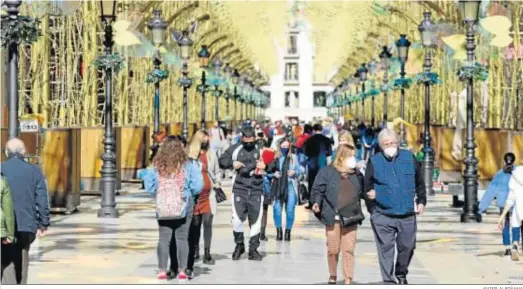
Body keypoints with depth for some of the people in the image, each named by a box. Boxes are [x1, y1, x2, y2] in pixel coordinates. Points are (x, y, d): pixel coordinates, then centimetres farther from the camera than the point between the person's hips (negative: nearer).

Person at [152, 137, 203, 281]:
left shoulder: (157, 166, -5)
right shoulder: (188, 165, -8)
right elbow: (197, 187, -9)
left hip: (163, 208, 1)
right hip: (183, 206, -1)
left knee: (164, 238, 7)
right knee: (182, 238, 7)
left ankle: (162, 270, 5)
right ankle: (181, 271, 7)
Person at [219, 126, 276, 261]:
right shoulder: (234, 149, 6)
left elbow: (273, 166, 7)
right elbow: (221, 161, 10)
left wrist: (266, 166, -15)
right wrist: (232, 164, -8)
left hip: (256, 190, 1)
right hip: (239, 189, -1)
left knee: (256, 220, 3)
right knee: (237, 219, -8)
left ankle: (253, 249, 14)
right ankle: (239, 245, 15)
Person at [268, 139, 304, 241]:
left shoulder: (294, 157, 9)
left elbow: (301, 170, 11)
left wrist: (295, 172, -7)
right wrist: (273, 174, -12)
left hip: (290, 186, 0)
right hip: (278, 186, 0)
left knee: (290, 210, -5)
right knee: (277, 209, -8)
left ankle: (288, 232, 8)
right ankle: (279, 232, 5)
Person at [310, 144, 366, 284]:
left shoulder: (356, 174, 11)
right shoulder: (327, 172, -2)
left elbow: (361, 191, 21)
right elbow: (317, 190, -3)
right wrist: (317, 203, -19)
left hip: (351, 218, 3)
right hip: (333, 217, -3)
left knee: (349, 249, -2)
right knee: (333, 250, 5)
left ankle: (348, 280, 1)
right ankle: (332, 277, 27)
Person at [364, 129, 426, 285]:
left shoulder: (409, 158, 5)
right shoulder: (374, 162, 1)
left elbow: (420, 181, 14)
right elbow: (367, 185, 8)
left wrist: (421, 200, 10)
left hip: (407, 215, 2)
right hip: (383, 215, -2)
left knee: (407, 247, 10)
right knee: (386, 250, -3)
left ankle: (401, 274, 36)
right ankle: (389, 282, 3)